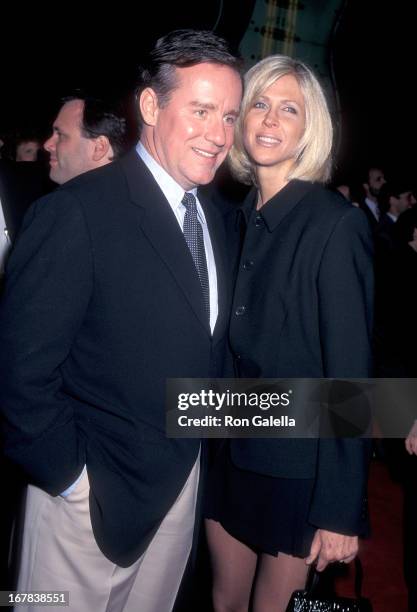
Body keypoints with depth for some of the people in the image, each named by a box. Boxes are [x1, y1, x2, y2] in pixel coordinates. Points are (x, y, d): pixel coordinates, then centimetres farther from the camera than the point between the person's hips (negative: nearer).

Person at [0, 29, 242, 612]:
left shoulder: (212, 219, 5)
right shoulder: (77, 212, -19)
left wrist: (193, 454, 8)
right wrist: (73, 475, -15)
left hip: (182, 482, 7)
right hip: (92, 494, -6)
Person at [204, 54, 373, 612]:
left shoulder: (336, 223, -15)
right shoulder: (233, 217, 3)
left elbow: (351, 368, -16)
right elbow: (225, 345, 5)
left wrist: (340, 509, -15)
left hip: (300, 466, -5)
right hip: (230, 452, 5)